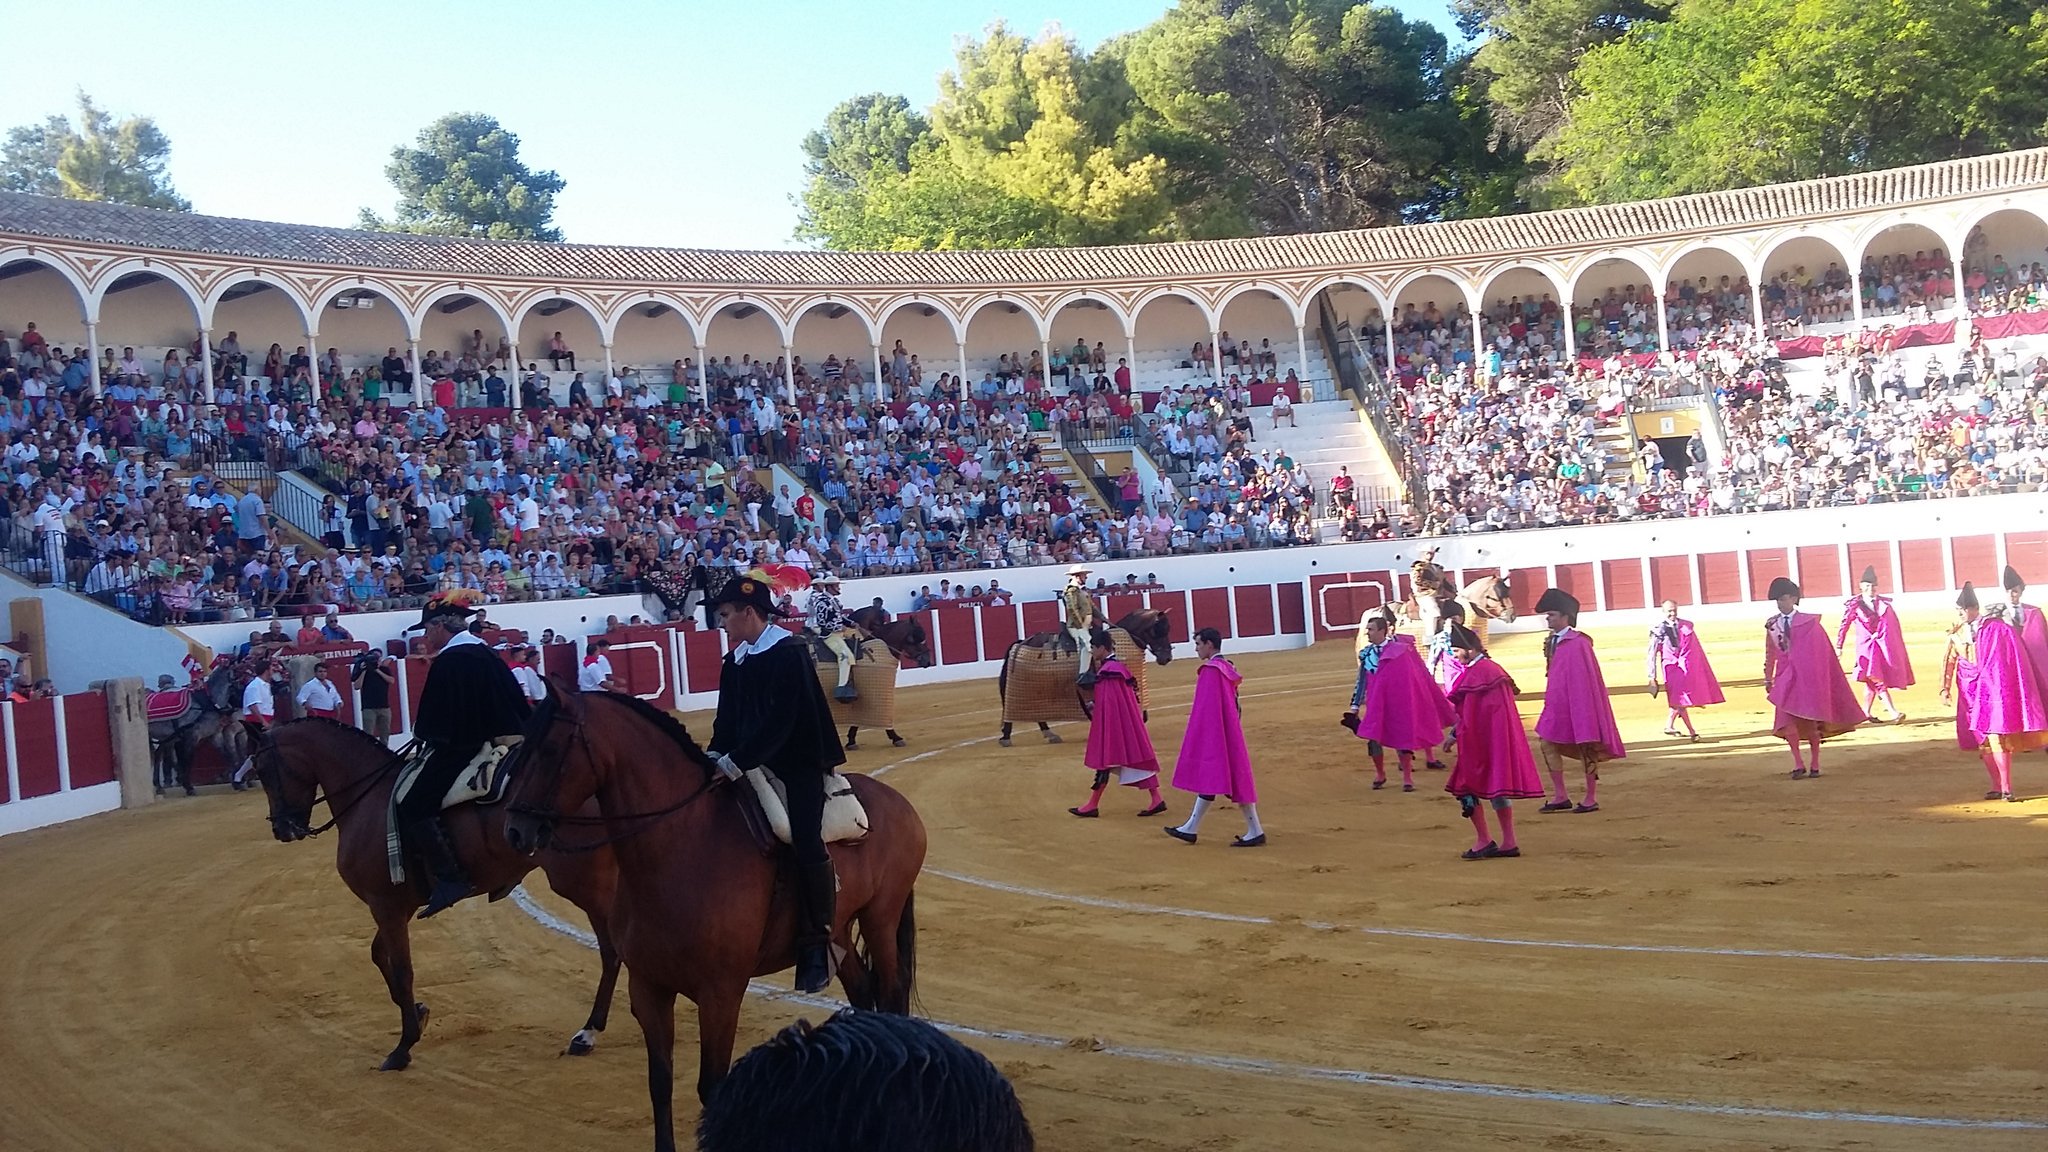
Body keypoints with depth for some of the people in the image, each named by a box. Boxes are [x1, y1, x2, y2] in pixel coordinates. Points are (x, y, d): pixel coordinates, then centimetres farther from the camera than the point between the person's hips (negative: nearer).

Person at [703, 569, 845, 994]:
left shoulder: (789, 653, -12)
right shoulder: (735, 662, 11)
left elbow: (779, 720, -20)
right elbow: (728, 721, 11)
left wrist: (736, 761, -25)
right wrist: (715, 756, -7)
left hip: (799, 766, -8)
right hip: (752, 766, 8)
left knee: (805, 841, -22)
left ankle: (817, 943, -11)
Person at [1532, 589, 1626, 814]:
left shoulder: (1578, 643, -17)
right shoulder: (1553, 641, 7)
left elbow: (1585, 679, -18)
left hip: (1579, 703, -9)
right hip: (1558, 704, 9)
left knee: (1586, 748, 3)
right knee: (1548, 743, 7)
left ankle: (1591, 799, 13)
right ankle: (1560, 796, 14)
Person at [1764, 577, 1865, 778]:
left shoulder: (1809, 622, -6)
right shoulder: (1772, 625, 3)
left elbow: (1823, 652, -1)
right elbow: (1770, 655, 11)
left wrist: (1820, 677, -3)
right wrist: (1768, 680, 14)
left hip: (1808, 676, -2)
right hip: (1785, 677, 2)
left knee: (1811, 720, 4)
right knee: (1787, 719, -9)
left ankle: (1815, 765, 14)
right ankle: (1798, 764, -3)